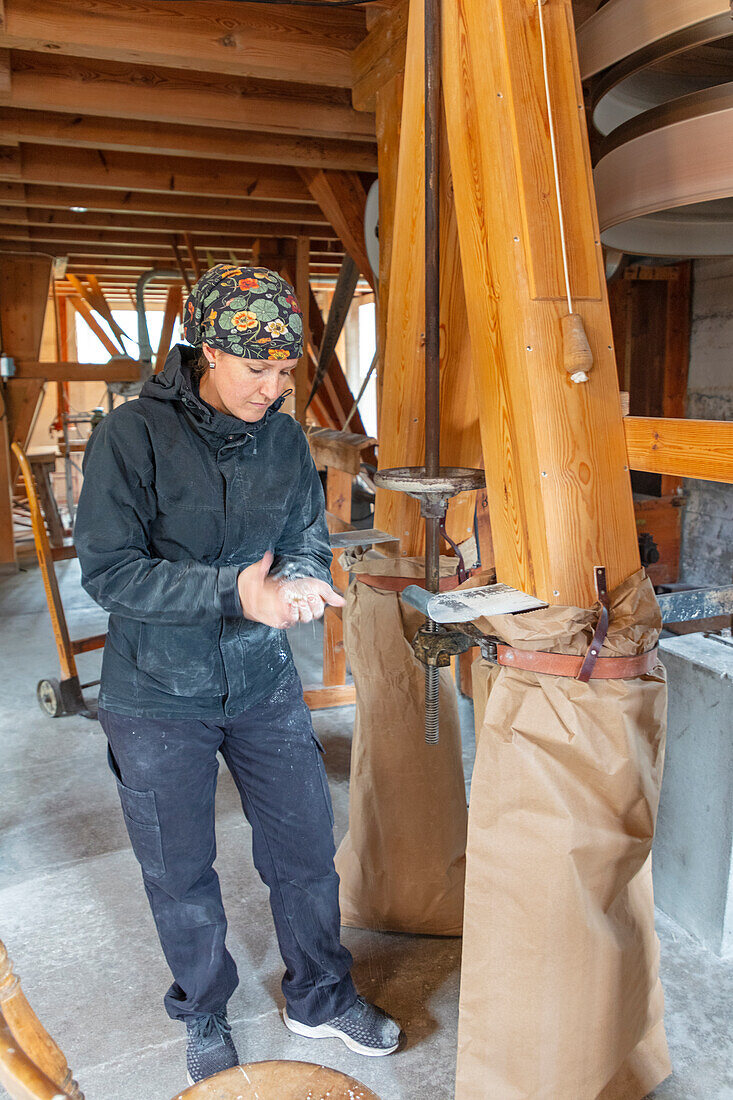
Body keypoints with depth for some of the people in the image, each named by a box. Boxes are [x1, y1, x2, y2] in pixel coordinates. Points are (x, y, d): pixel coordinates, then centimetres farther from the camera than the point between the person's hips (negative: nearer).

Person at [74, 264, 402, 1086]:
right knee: (180, 874, 15)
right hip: (157, 697, -3)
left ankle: (319, 997, 42)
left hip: (264, 684, 4)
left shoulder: (285, 438, -3)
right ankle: (204, 1018, 44)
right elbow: (107, 571, -19)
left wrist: (300, 579, -19)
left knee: (306, 848, 15)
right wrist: (233, 590, -30)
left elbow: (308, 537, 5)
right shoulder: (132, 436, -17)